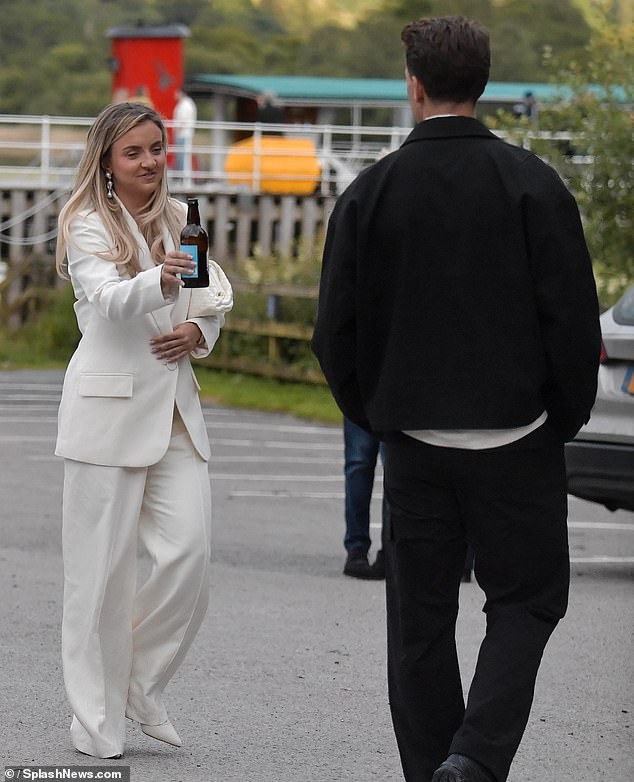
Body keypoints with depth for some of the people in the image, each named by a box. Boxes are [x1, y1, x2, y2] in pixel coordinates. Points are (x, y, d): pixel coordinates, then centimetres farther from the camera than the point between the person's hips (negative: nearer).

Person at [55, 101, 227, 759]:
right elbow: (109, 298, -22)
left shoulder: (180, 221, 14)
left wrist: (199, 330, 3)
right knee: (102, 569, -3)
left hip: (174, 408, 5)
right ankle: (96, 722, 5)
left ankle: (139, 684, 15)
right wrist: (161, 279, -41)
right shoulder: (88, 226, -4)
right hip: (110, 405, -5)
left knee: (189, 556, -6)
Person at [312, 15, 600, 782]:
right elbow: (575, 319, -8)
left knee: (420, 619, 11)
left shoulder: (369, 193, -1)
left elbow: (335, 335, 1)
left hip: (413, 439, 2)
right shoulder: (532, 184, -7)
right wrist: (565, 417, 6)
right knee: (524, 603, 6)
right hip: (516, 438, -2)